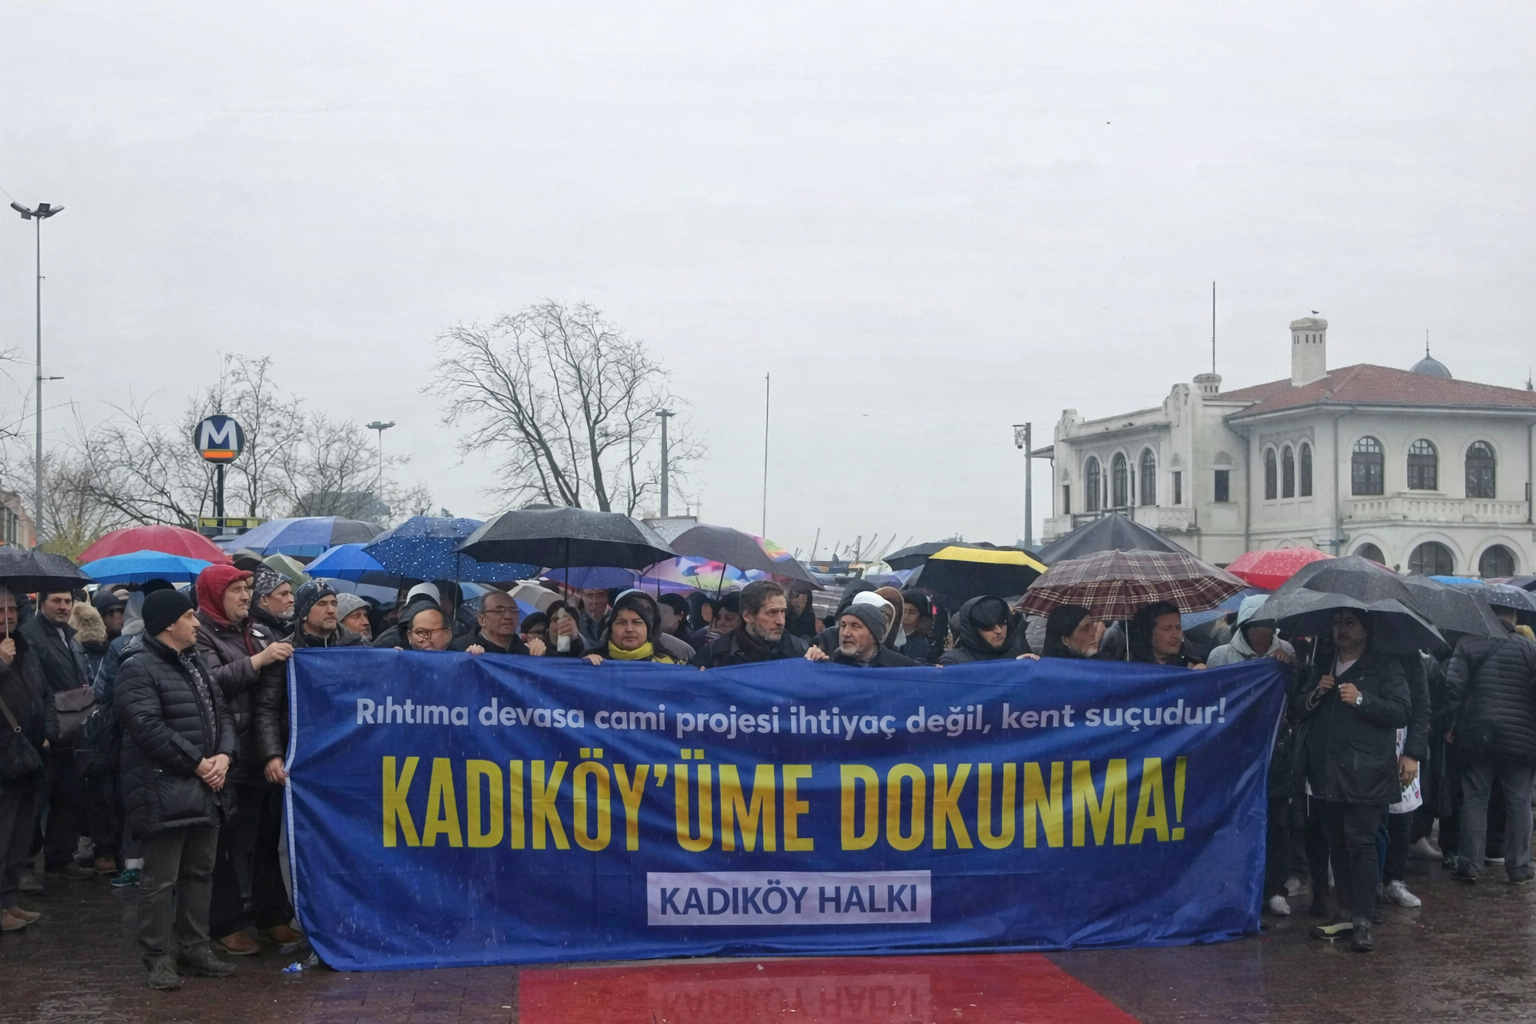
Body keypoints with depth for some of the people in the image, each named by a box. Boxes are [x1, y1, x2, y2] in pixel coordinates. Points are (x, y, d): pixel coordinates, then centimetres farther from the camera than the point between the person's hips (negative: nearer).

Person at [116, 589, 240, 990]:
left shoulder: (196, 663, 17)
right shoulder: (138, 668, -12)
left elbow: (222, 713, 16)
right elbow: (149, 728, -20)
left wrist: (224, 755, -4)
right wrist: (197, 763, -17)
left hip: (205, 787, 9)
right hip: (164, 789, -9)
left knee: (200, 872, 14)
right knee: (161, 878, -1)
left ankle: (194, 947, 24)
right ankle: (158, 956, 8)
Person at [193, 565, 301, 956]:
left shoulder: (260, 631, 16)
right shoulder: (202, 634, -3)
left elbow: (283, 677, 24)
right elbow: (212, 681, -20)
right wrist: (260, 659, -22)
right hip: (231, 756, -6)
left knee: (269, 835, 12)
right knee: (229, 841, 0)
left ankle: (272, 914, 22)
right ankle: (225, 924, 9)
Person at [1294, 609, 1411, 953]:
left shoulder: (1385, 667, 2)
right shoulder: (1321, 666, 18)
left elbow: (1401, 711, -7)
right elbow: (1297, 711, 16)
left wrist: (1361, 700, -18)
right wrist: (1315, 693, -3)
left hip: (1365, 774, -6)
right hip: (1327, 773, 6)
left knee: (1360, 841, -10)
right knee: (1337, 843, 10)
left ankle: (1363, 919, -8)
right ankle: (1346, 912, 18)